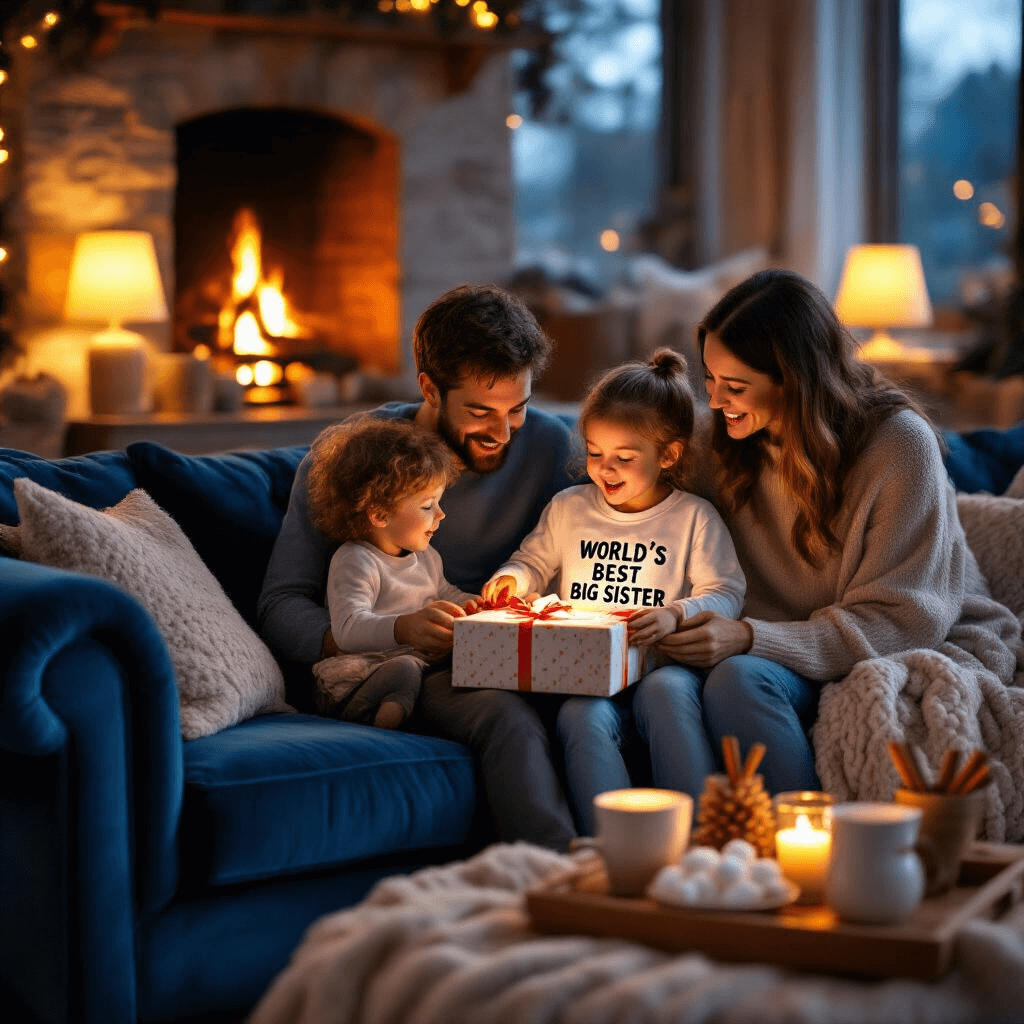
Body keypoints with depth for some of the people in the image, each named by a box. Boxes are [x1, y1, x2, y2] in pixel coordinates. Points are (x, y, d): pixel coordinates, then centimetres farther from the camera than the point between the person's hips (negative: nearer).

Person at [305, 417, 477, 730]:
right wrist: (405, 626, -42)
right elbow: (349, 629, -25)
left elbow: (446, 595, 43)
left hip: (424, 664, 8)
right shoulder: (355, 562, -9)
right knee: (403, 669, -38)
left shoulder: (426, 557, 23)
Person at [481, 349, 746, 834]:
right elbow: (535, 562, 31)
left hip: (660, 666, -2)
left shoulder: (695, 516, 6)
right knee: (583, 718, -33)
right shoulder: (568, 508, 17)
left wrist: (676, 615, -21)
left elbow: (725, 595, 0)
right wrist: (511, 577, 6)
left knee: (664, 691, -38)